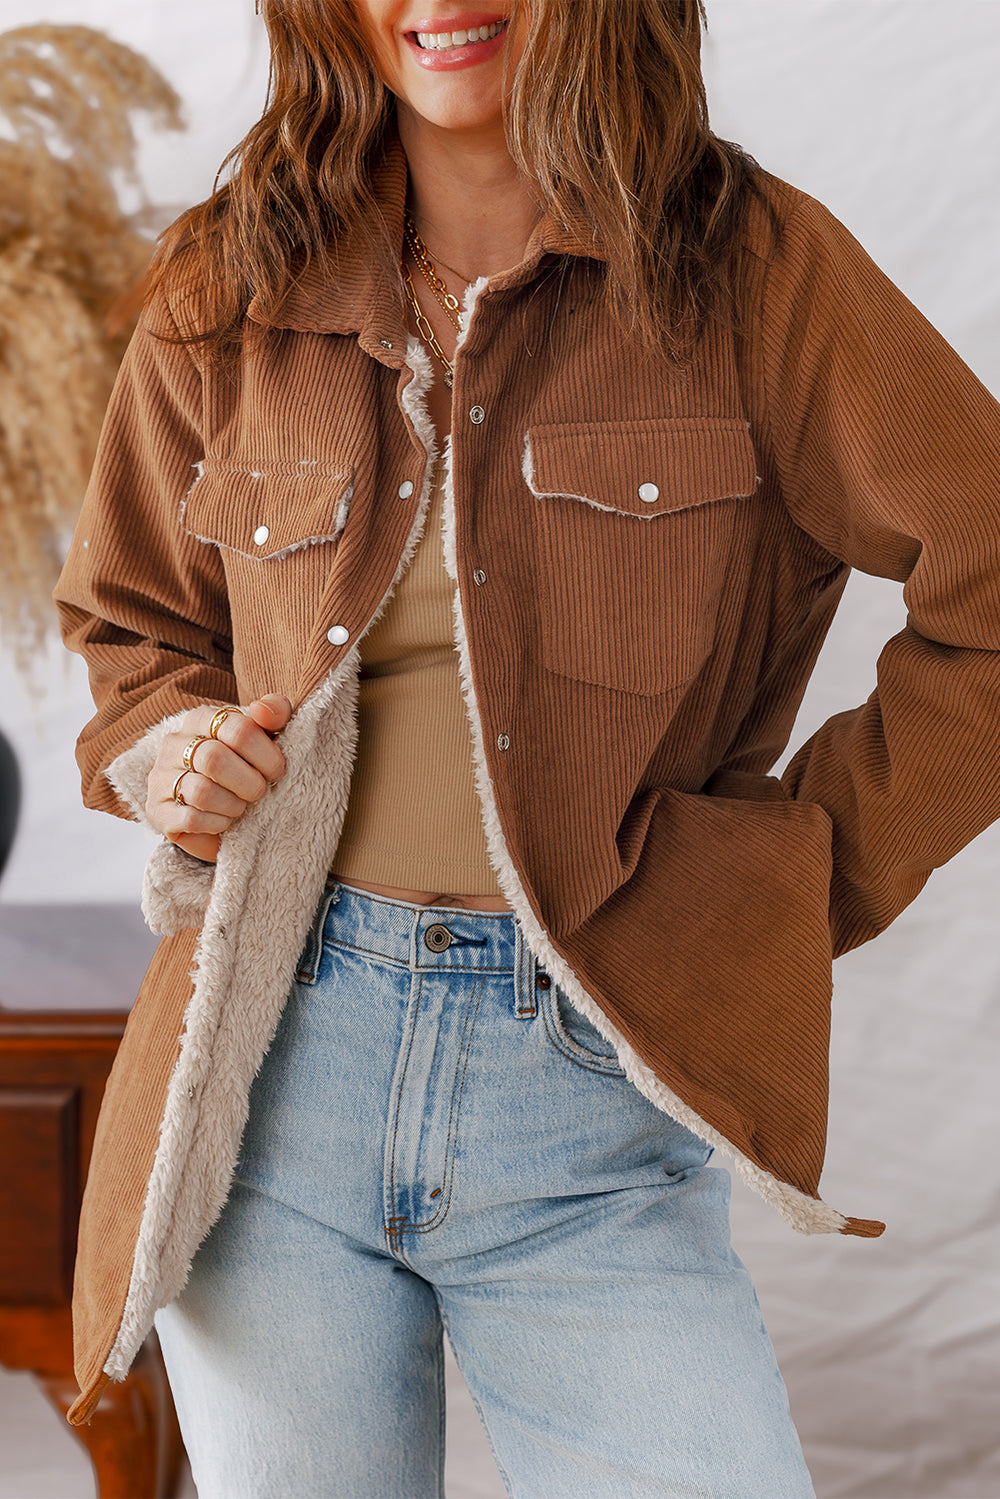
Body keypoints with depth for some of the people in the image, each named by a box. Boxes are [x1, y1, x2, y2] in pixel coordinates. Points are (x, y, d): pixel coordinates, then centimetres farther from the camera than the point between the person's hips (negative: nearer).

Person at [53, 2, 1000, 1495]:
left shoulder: (750, 267, -1)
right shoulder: (228, 302, 8)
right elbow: (128, 623, 22)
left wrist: (793, 871, -3)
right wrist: (174, 755, 1)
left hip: (587, 1104, -2)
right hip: (277, 1063, 3)